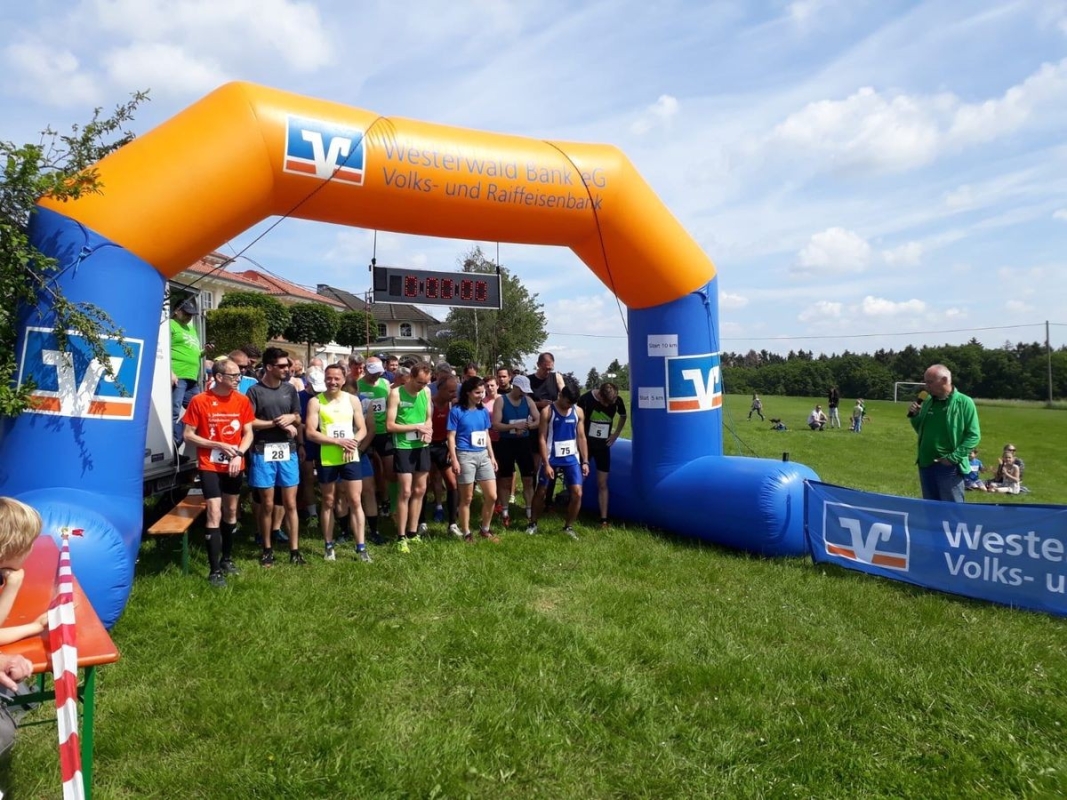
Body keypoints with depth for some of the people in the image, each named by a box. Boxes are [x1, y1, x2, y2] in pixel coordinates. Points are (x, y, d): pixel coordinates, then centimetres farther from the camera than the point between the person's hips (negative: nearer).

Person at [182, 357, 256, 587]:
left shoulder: (242, 400, -1)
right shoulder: (199, 401, -10)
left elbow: (248, 433, 3)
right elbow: (188, 436, -8)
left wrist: (239, 453, -15)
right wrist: (220, 446, -17)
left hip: (235, 466, 4)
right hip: (210, 466, -4)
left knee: (231, 512, 15)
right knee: (214, 514, -9)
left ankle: (227, 558, 32)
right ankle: (214, 569, -2)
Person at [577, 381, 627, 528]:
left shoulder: (617, 401, -11)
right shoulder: (585, 399, -22)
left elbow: (623, 416, 11)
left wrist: (615, 435, 3)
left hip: (603, 446, 2)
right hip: (585, 444, -2)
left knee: (602, 483, 3)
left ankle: (604, 519, 7)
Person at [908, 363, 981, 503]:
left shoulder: (964, 402, -9)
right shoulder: (928, 401, 9)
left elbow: (974, 436, -10)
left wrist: (953, 458, -17)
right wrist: (914, 416, 0)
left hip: (949, 467, -6)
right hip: (926, 465, 6)